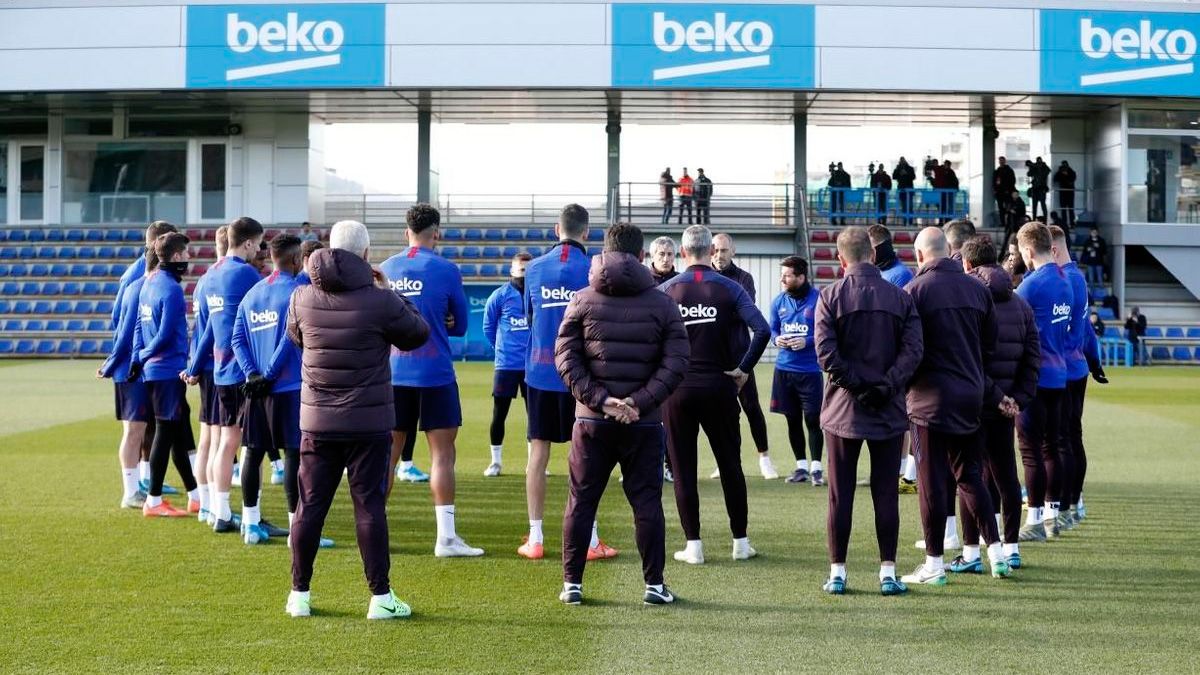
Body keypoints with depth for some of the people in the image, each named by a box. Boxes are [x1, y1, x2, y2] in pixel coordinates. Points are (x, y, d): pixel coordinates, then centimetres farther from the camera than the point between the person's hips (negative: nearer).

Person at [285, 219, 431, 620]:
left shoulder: (302, 299, -2)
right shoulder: (381, 300, -14)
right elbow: (418, 335, 2)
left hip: (317, 421, 3)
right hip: (369, 423, -3)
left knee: (310, 506, 9)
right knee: (369, 506, 2)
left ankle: (299, 594, 15)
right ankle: (381, 597, 5)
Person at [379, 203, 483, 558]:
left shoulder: (385, 269, 5)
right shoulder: (446, 270, -7)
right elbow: (461, 326, 2)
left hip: (392, 373, 4)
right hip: (434, 373, -4)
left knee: (388, 450, 12)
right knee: (442, 452, -1)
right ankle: (446, 537, -3)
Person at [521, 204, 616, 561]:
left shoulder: (534, 269, 2)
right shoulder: (594, 270, -7)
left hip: (539, 373, 2)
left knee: (538, 452, 7)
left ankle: (535, 539, 8)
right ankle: (590, 540, 6)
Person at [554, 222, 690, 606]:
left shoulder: (583, 301, 2)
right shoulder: (662, 304, 0)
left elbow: (565, 358, -5)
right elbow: (675, 364, -7)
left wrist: (599, 399, -9)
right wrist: (640, 402, -10)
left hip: (591, 420, 1)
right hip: (644, 424, 0)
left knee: (580, 501, 8)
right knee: (647, 502, 6)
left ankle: (572, 583, 9)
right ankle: (654, 585, 7)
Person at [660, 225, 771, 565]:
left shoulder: (666, 291, -3)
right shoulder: (729, 288, -3)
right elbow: (762, 330, -13)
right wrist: (743, 369, -4)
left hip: (677, 389, 0)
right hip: (719, 387, 1)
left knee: (683, 469, 6)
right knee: (730, 466, 11)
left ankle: (693, 545, 6)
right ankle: (740, 542, 15)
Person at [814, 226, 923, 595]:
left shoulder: (830, 296, -4)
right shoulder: (900, 297, 2)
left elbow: (825, 353, -13)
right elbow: (913, 350, -8)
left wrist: (858, 383, -7)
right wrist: (886, 384, -10)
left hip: (843, 409, -1)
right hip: (889, 411, 1)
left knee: (840, 495, 6)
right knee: (886, 494, 7)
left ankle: (837, 573, 8)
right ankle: (888, 573, 8)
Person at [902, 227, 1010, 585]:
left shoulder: (915, 290, -9)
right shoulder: (977, 289, 7)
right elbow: (989, 348, 12)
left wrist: (903, 385, 6)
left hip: (931, 397, -5)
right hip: (971, 396, 6)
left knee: (932, 482, 0)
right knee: (970, 475, 16)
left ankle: (934, 565, 4)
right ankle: (996, 552, 15)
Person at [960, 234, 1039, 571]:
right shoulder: (1020, 304, 11)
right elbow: (1033, 357, 6)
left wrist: (996, 395, -10)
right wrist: (1019, 399, 4)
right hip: (1004, 406, 6)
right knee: (1005, 475, 14)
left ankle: (971, 553, 0)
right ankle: (1011, 549, 20)